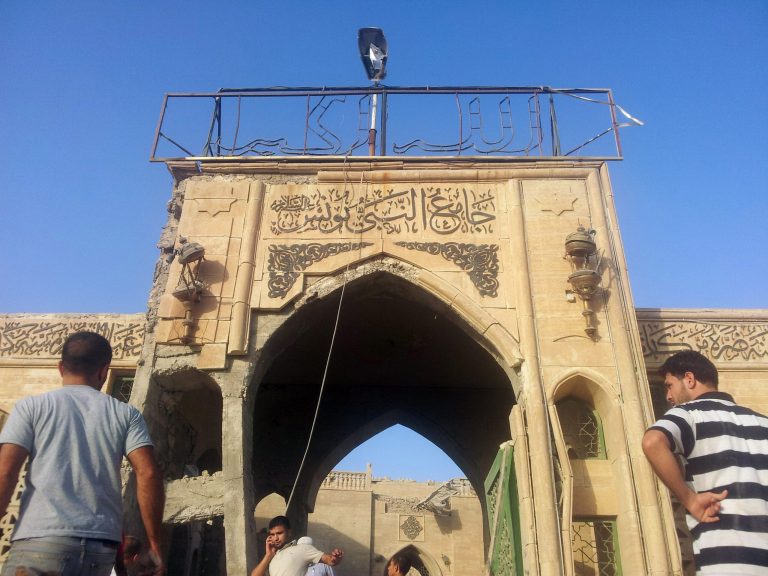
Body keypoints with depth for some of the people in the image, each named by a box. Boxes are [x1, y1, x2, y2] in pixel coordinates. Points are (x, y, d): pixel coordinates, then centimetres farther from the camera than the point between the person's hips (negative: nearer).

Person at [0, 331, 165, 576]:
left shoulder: (31, 406, 7)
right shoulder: (126, 414, 10)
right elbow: (148, 474, -1)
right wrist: (154, 543, 4)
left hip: (41, 541, -3)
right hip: (101, 546, 3)